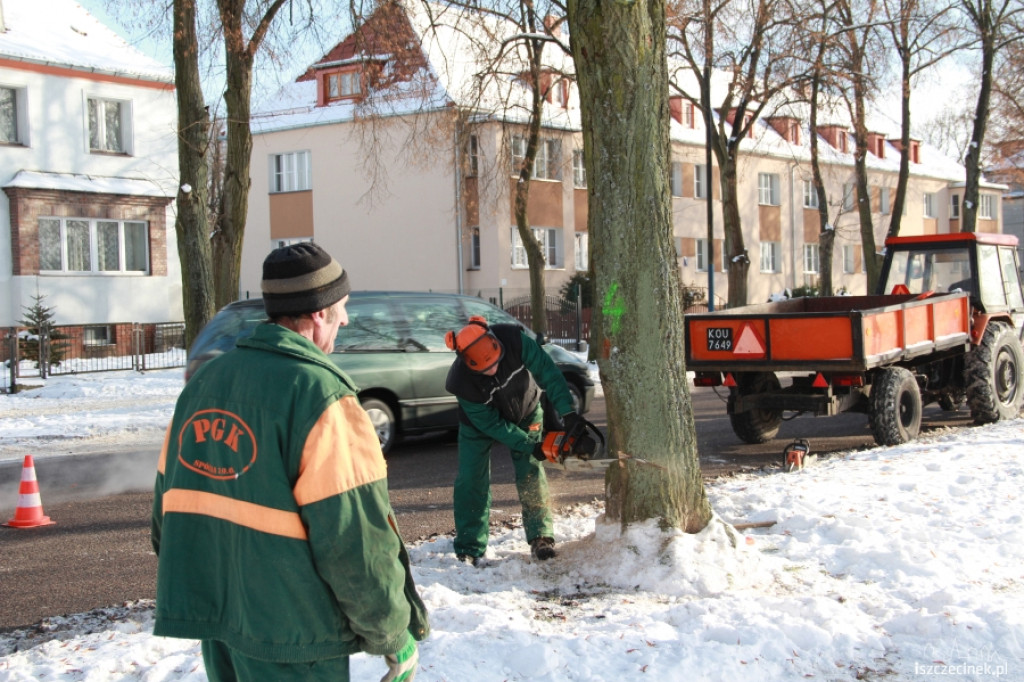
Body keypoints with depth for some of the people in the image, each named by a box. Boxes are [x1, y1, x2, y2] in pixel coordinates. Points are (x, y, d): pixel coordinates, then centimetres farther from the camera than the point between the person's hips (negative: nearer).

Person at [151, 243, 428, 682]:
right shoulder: (319, 395, -16)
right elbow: (356, 539, -18)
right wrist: (395, 634, -7)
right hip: (288, 638, -7)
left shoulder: (205, 380, 8)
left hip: (208, 612, 8)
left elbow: (170, 496, 13)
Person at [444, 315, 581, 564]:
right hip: (480, 422, -1)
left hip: (526, 415, 2)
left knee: (531, 474, -3)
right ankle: (469, 549, 4)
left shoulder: (515, 340, -36)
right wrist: (528, 446, -26)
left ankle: (541, 537, 7)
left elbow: (548, 372, -27)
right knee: (471, 480, -6)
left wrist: (567, 412, -33)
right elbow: (489, 423, -27)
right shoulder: (460, 382, -37)